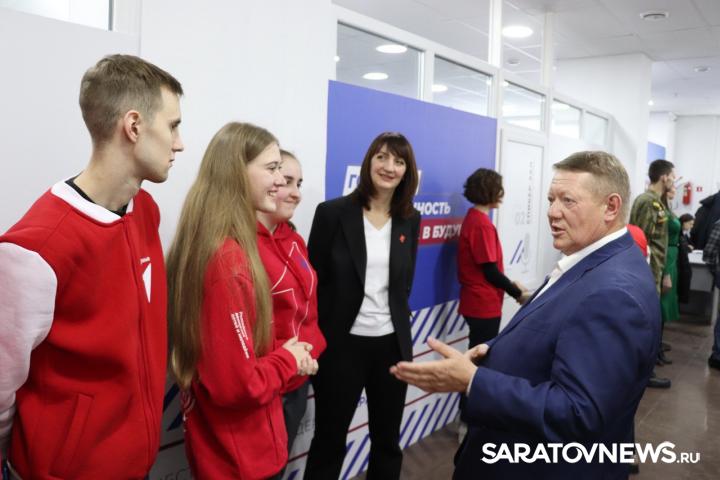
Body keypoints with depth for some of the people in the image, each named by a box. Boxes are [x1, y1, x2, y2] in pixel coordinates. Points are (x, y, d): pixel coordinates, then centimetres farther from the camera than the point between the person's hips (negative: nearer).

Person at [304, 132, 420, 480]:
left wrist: (396, 317, 10)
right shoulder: (332, 213, -8)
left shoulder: (410, 220, 4)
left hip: (393, 344, 4)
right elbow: (314, 281, -5)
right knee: (328, 441, 11)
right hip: (341, 345, -3)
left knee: (387, 440, 18)